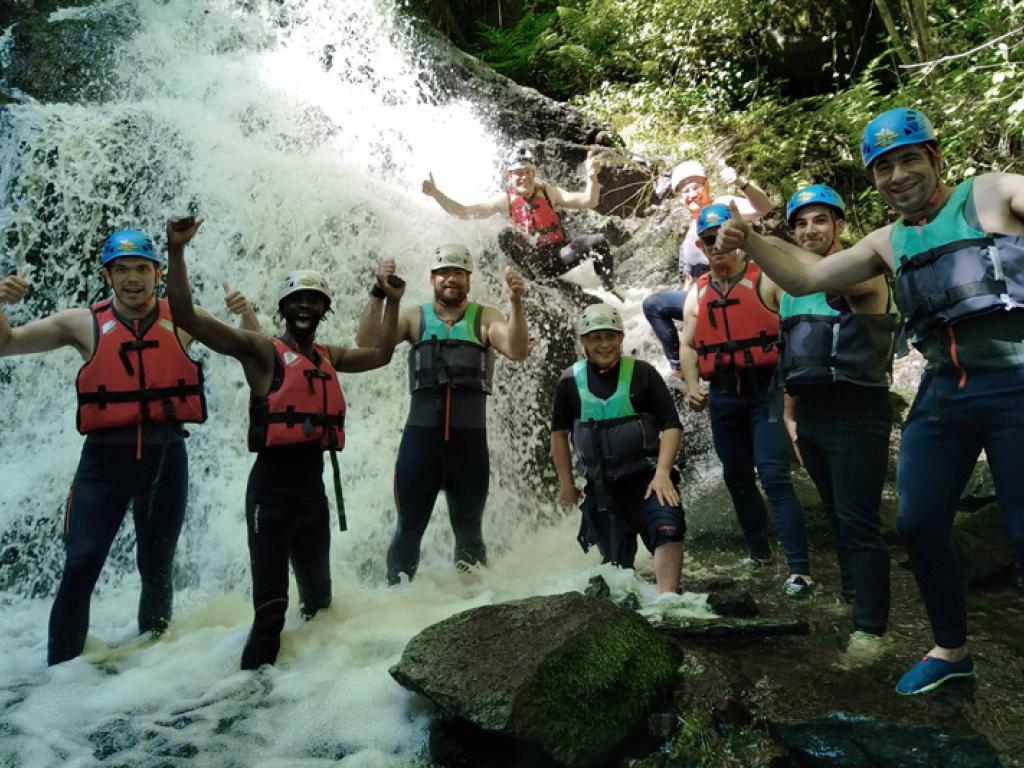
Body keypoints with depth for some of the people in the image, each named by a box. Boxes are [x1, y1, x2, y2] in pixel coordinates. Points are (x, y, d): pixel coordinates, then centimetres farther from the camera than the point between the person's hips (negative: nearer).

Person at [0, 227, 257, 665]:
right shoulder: (83, 323, 0)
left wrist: (245, 314, -10)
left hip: (165, 457, 1)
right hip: (104, 457, -1)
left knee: (157, 569, 16)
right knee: (79, 568, -3)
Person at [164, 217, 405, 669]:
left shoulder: (329, 356, 12)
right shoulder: (261, 351, -5)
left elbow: (380, 355, 24)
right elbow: (186, 317, -13)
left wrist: (392, 301, 19)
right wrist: (176, 251, -21)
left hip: (314, 487, 6)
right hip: (272, 485, -6)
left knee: (319, 595, 22)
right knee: (270, 605, -6)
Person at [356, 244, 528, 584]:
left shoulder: (484, 317, 4)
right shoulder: (415, 317, 6)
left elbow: (518, 351, -11)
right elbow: (366, 342, -5)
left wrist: (516, 302, -23)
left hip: (470, 438, 0)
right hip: (421, 434, 0)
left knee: (469, 528, 14)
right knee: (409, 527, 9)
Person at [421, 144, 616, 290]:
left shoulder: (548, 192, -1)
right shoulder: (505, 200, -2)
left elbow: (589, 201, -11)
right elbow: (464, 212, -4)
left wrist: (591, 178, -31)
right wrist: (436, 193, -16)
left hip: (560, 256, 1)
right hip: (534, 261, -1)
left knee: (599, 242, -23)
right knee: (506, 235, -26)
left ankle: (608, 291, -2)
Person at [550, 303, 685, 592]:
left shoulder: (641, 373, -6)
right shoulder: (570, 382, 0)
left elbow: (671, 425, -5)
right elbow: (559, 433, 11)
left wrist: (662, 473, -16)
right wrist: (566, 484, 10)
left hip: (646, 477, -2)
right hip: (602, 486, 2)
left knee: (667, 527, -28)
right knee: (616, 562, 7)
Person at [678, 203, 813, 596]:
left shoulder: (766, 279, -3)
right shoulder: (697, 294, 11)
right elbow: (688, 346, 15)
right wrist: (692, 386, 1)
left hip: (766, 390, -5)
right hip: (723, 397, 6)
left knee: (773, 477, -14)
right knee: (737, 478, 15)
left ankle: (799, 569, -10)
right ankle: (758, 550, 32)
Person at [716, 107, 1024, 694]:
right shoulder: (887, 242, 16)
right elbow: (805, 279, 14)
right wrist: (750, 242, 0)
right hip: (943, 392, 6)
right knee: (918, 524, 7)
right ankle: (952, 650, 26)